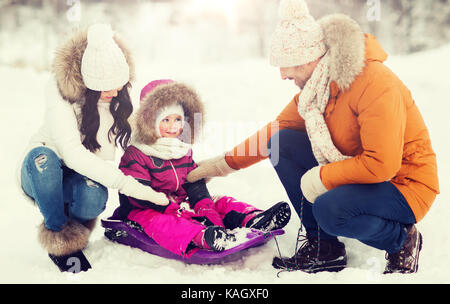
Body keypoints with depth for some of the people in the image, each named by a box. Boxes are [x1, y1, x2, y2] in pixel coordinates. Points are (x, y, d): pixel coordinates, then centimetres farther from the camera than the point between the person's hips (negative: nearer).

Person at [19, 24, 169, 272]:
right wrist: (128, 185, -39)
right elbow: (72, 154, -33)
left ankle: (74, 223, 1)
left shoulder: (119, 98, -7)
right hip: (42, 175, -1)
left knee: (93, 196, -35)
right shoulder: (61, 93, -22)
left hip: (86, 177, 2)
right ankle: (59, 238, -17)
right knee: (43, 156, -38)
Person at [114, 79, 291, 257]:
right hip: (144, 212, -7)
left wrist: (206, 209, -15)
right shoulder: (135, 155, -9)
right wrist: (175, 209, -27)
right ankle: (203, 238, -71)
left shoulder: (184, 151, 13)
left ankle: (252, 219, -39)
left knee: (222, 203, -8)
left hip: (182, 206, 7)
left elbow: (196, 185, 6)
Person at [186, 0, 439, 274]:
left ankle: (403, 239, -2)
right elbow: (276, 131, 11)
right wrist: (226, 163, 10)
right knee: (283, 144, -5)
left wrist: (321, 178, -23)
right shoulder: (316, 86, -1)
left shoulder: (375, 84, -27)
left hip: (404, 184, -8)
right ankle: (323, 246, 1)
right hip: (356, 173, 8)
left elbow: (381, 164, -31)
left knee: (330, 210, -34)